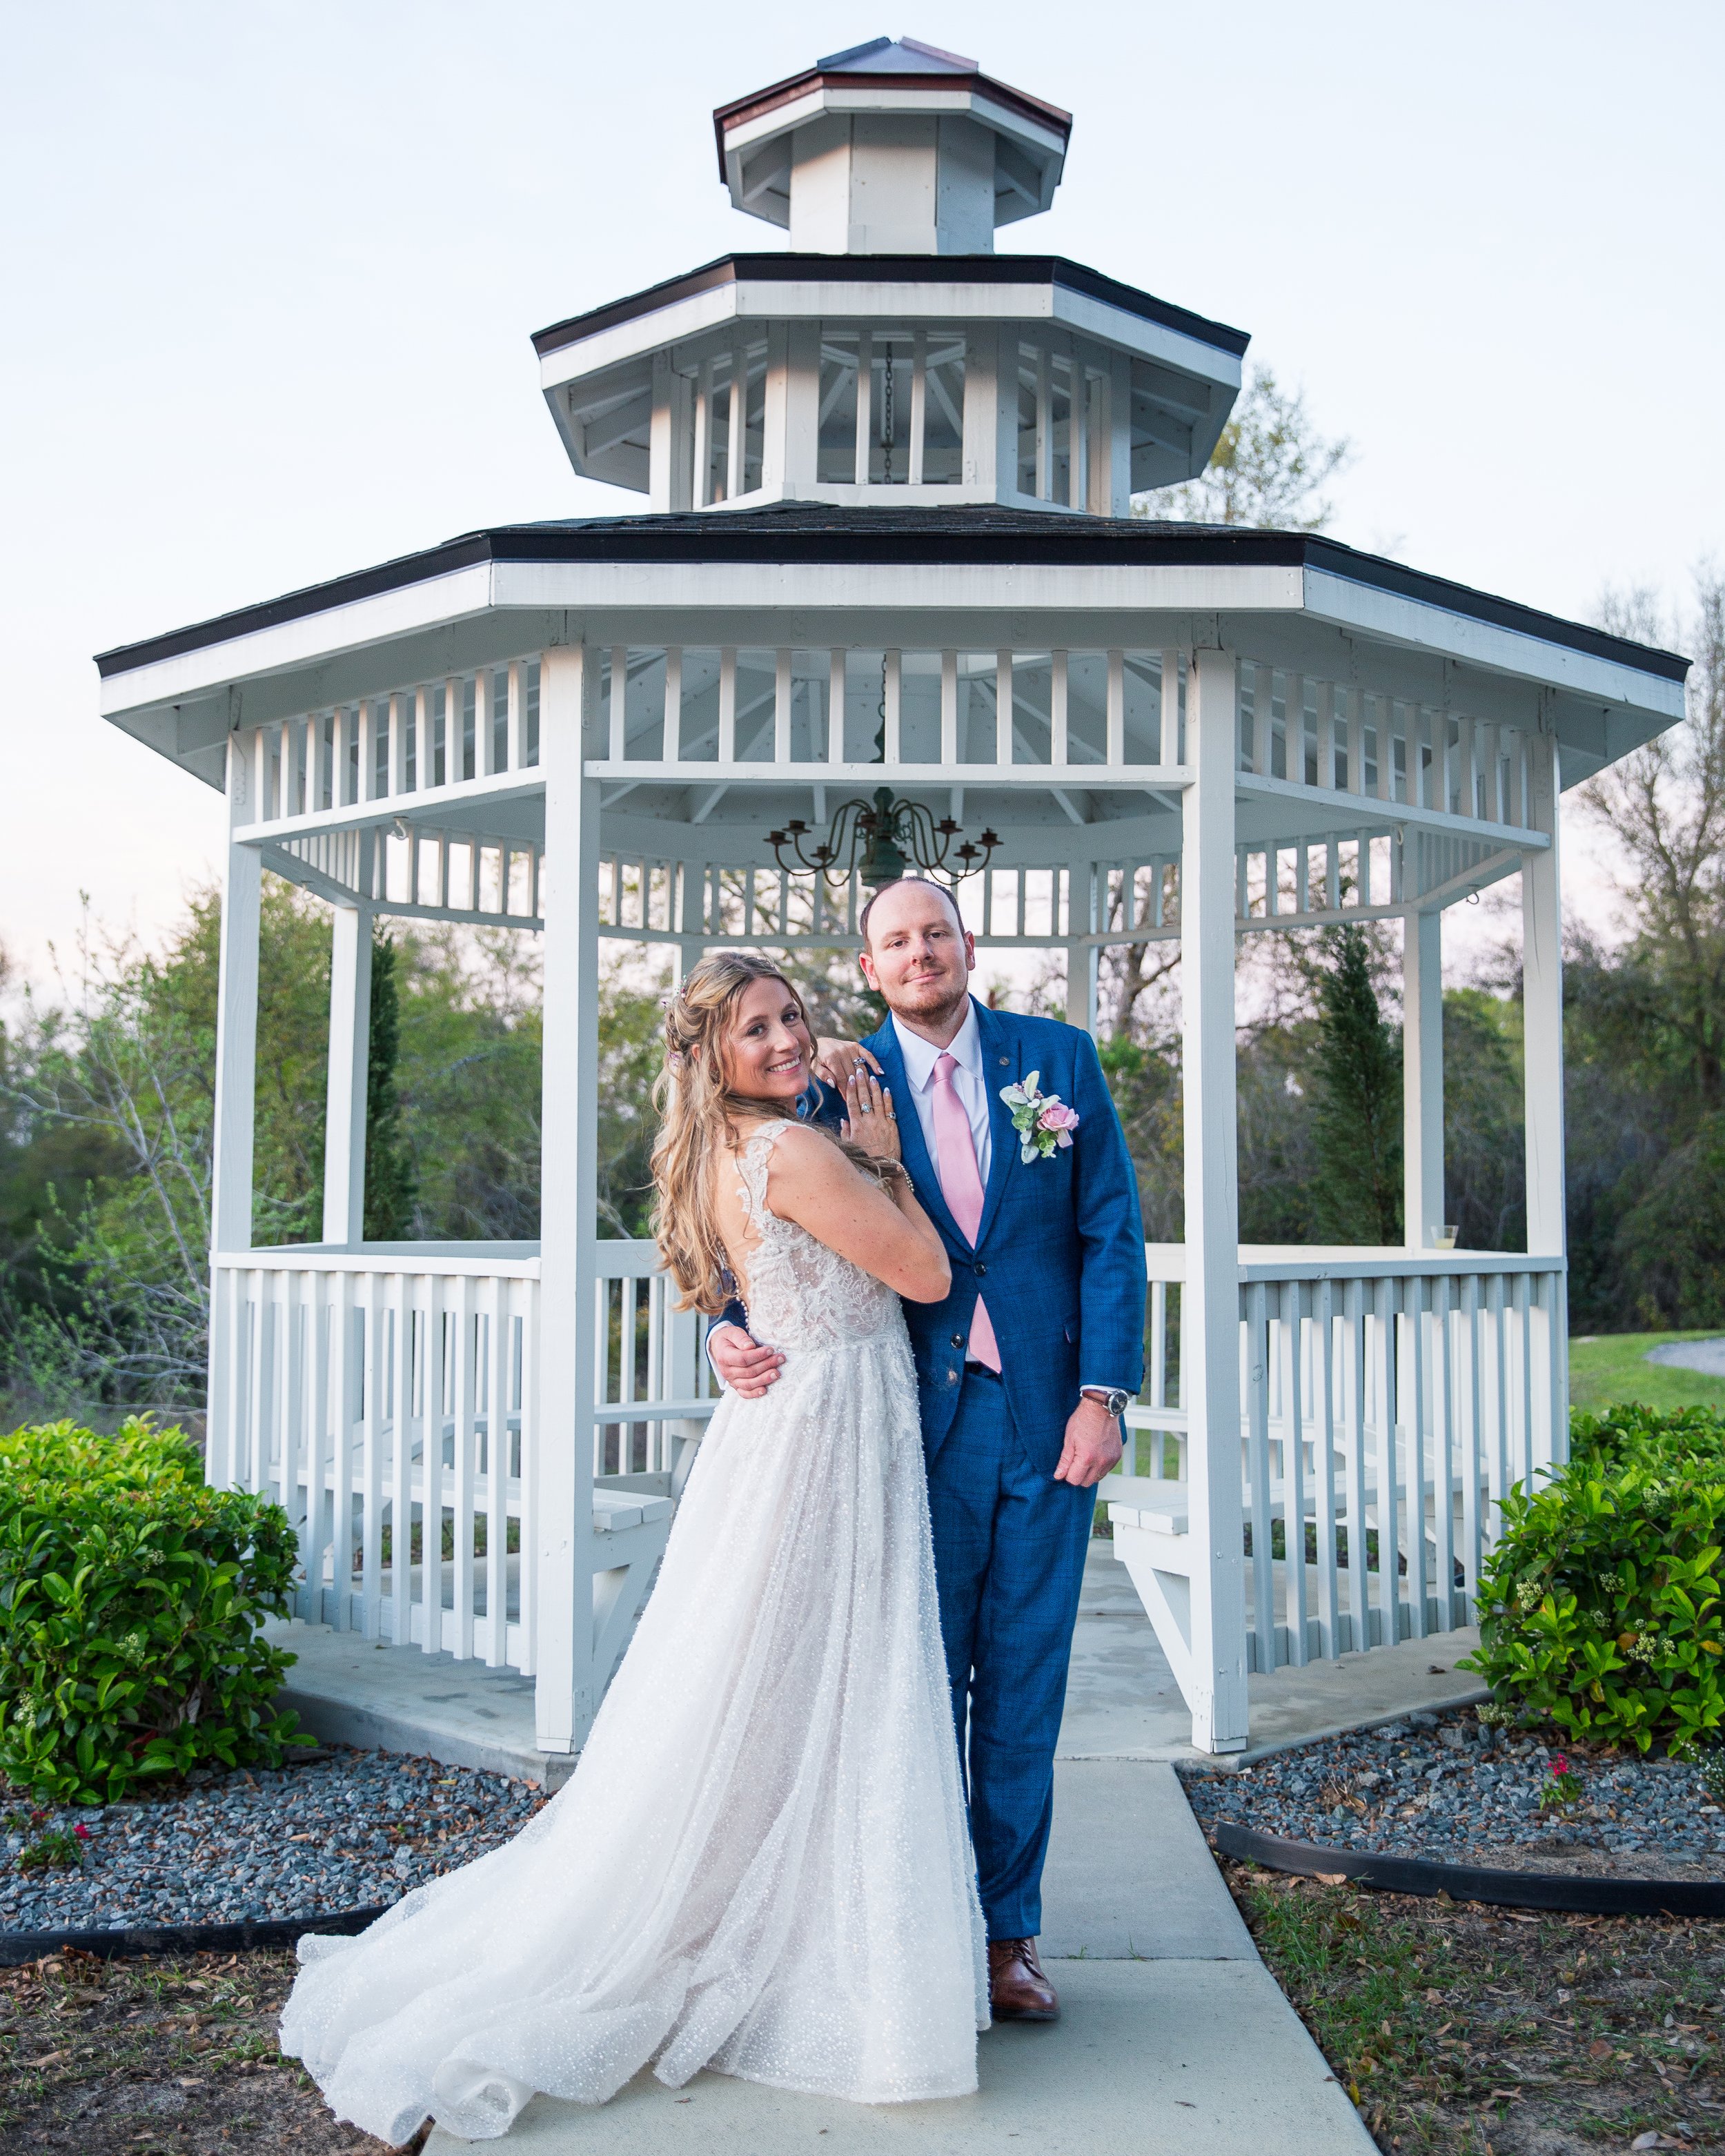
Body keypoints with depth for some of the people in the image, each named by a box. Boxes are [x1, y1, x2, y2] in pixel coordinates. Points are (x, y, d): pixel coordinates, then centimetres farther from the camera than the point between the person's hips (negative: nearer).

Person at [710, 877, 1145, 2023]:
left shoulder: (1060, 1058, 4)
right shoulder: (845, 1083, 2)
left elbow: (1112, 1231, 2)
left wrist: (1104, 1392, -7)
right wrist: (734, 1329, -20)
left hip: (1049, 1419, 1)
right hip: (919, 1420, -1)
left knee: (1023, 1691, 11)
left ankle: (1008, 1931, 26)